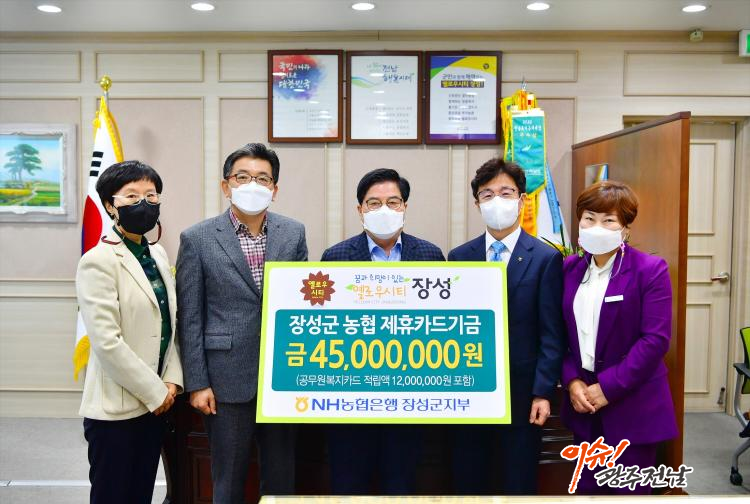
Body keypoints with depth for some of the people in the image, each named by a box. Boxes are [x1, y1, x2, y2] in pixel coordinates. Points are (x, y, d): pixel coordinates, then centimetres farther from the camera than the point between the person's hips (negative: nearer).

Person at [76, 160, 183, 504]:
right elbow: (107, 342, -19)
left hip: (154, 402, 7)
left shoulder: (157, 254, 9)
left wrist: (172, 382, 0)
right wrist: (155, 392, -14)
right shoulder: (98, 262, -14)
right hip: (116, 409, -7)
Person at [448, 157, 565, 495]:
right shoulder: (459, 258, 4)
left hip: (521, 393, -2)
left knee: (519, 484, 12)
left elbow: (551, 334, -6)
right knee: (467, 483, 15)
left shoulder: (546, 258, -4)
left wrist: (543, 392, -11)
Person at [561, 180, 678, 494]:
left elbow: (656, 339, -15)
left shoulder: (650, 270, -9)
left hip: (632, 405, -4)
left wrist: (608, 387, -16)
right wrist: (572, 382, -7)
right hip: (584, 403, 4)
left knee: (628, 490, 6)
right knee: (587, 488, 14)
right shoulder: (569, 269, 6)